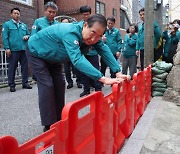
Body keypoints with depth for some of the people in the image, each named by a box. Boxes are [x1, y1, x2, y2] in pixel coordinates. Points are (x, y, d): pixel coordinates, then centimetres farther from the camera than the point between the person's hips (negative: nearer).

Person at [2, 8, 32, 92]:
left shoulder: (24, 25, 19)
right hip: (13, 50, -4)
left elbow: (28, 34, 25)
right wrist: (7, 48, -14)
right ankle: (12, 85, 7)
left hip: (24, 49, 5)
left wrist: (27, 36, 0)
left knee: (25, 67, 7)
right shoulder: (7, 24, 4)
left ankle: (25, 83, 17)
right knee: (12, 68, 0)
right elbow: (4, 37, -4)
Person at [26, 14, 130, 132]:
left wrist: (118, 72, -33)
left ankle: (59, 120, 14)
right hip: (36, 52, -7)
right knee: (47, 85, -15)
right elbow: (77, 60, -54)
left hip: (52, 56, 8)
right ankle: (49, 125, -7)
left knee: (59, 85, 3)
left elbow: (104, 50, -21)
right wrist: (103, 79, -60)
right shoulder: (70, 33, -43)